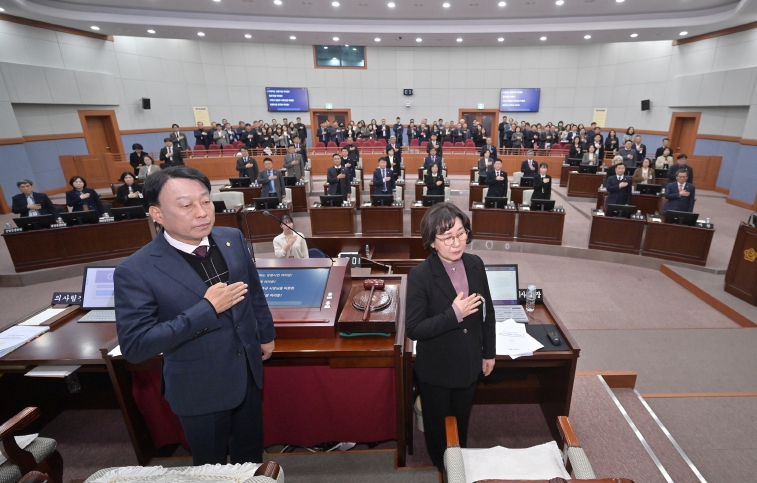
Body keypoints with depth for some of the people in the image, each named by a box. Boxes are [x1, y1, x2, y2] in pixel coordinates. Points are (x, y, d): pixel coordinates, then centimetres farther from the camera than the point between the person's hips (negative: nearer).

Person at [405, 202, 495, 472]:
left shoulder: (475, 264, -10)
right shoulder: (420, 275, -26)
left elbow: (487, 311, 3)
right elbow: (414, 329, -24)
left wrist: (489, 352, 9)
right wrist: (454, 314, -32)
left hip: (469, 364, 4)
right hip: (436, 369, -4)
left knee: (461, 420, 28)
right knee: (437, 424, 22)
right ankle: (442, 468, 52)